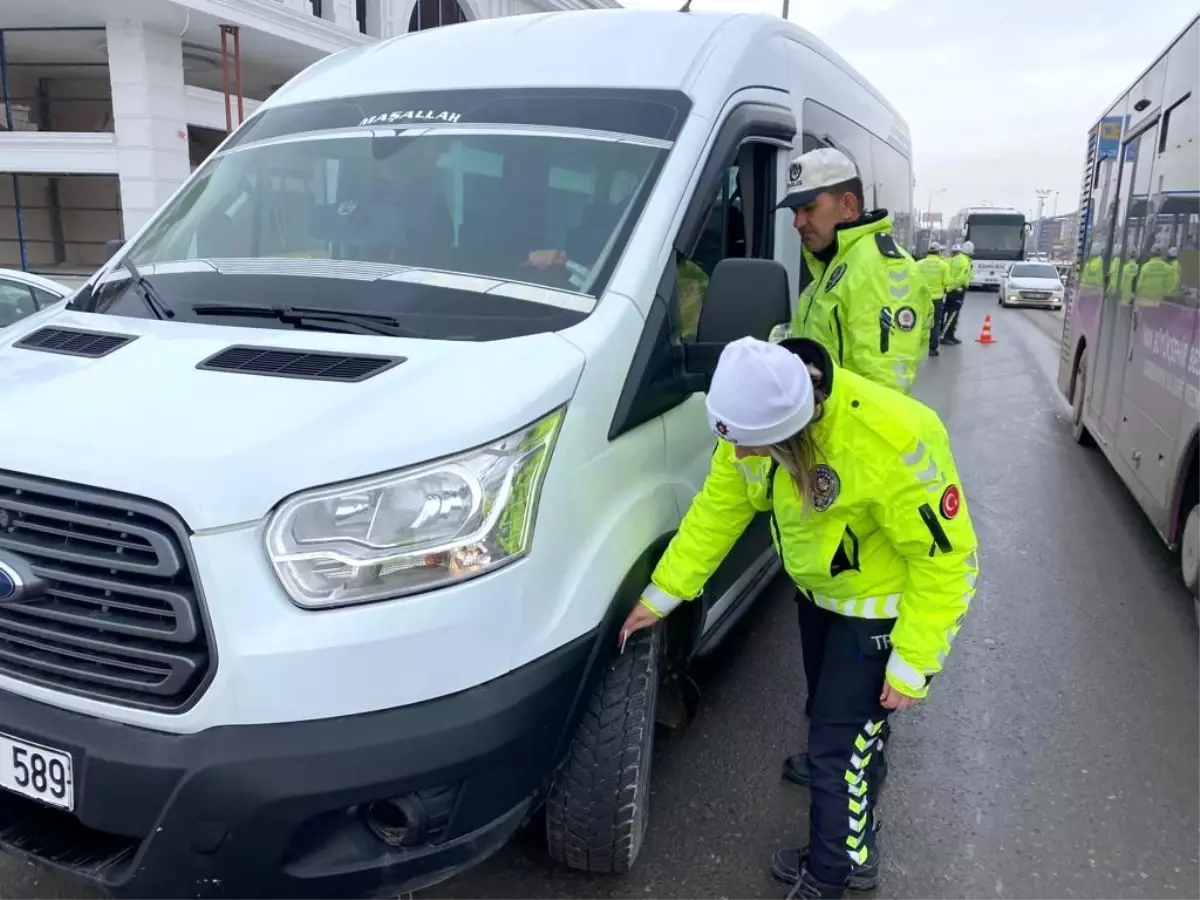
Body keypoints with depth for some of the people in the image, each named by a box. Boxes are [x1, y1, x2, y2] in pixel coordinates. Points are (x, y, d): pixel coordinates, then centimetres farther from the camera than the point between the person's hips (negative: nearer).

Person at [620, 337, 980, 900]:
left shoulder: (891, 442, -40)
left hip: (882, 605, -7)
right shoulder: (756, 421, -19)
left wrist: (914, 665, -23)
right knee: (830, 721, 23)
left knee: (840, 752, -2)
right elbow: (718, 508, -6)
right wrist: (663, 593, -4)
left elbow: (944, 559, -28)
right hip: (819, 589, 7)